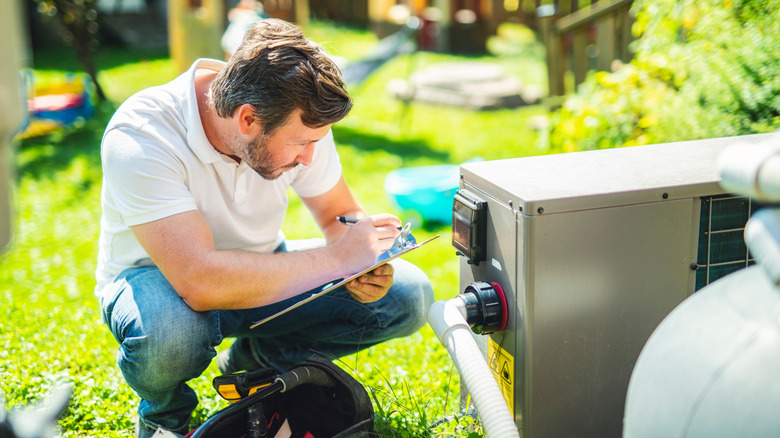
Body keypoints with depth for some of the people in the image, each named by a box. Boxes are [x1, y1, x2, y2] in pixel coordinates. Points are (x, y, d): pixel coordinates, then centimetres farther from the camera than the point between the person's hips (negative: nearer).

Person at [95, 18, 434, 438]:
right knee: (171, 332, -42)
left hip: (259, 269, 5)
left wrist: (364, 267, -25)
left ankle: (250, 363, 6)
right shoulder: (139, 137, -33)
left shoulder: (298, 118, -16)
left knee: (407, 295, -11)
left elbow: (341, 215, -1)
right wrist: (337, 258, -37)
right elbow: (200, 282, -43)